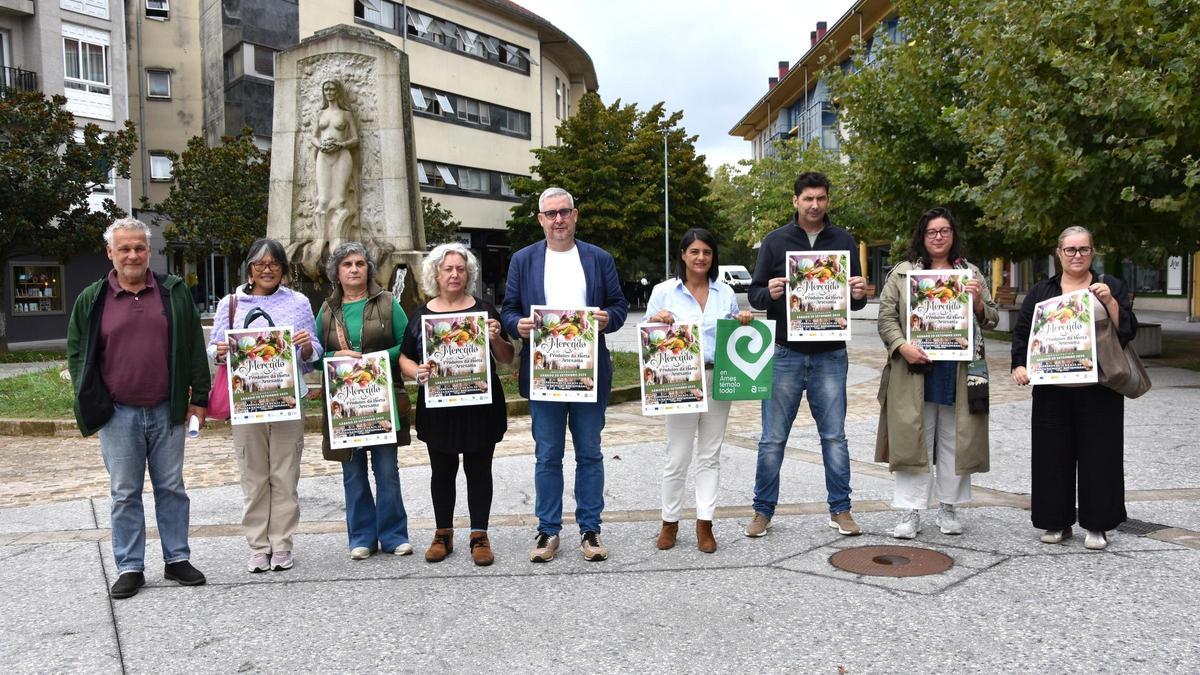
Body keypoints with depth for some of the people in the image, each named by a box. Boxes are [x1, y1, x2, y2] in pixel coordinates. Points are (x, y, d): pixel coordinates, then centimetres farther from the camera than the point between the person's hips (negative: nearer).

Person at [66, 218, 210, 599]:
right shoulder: (92, 300, 3)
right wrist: (92, 403, -1)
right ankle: (129, 568, 17)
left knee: (171, 488, 9)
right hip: (118, 415, 0)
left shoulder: (174, 292, 3)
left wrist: (199, 397, 1)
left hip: (167, 411, 0)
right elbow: (77, 353, 8)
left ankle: (177, 560, 20)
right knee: (125, 494, 7)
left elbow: (194, 347, 4)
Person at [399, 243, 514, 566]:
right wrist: (417, 372, -12)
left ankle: (479, 536, 16)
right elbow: (405, 358, 10)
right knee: (442, 471, 11)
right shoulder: (420, 314, 6)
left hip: (480, 404, -1)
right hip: (437, 406, 1)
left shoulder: (484, 310, 2)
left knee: (479, 470, 6)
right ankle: (443, 534, 25)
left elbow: (507, 359, 4)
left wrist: (496, 339, -16)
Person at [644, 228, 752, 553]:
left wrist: (744, 322, 0)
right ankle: (670, 522, 17)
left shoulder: (725, 293, 11)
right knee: (678, 456, 1)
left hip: (718, 380, 3)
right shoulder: (664, 292, 2)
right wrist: (656, 321, -16)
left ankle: (705, 523, 16)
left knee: (710, 455, 8)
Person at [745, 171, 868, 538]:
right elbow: (755, 294, 3)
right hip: (785, 355, -1)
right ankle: (763, 510, 16)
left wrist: (860, 295, -11)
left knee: (834, 437, 8)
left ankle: (840, 509, 20)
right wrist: (768, 292, -19)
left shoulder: (844, 241, 8)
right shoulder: (775, 241, 3)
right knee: (773, 438, 4)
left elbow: (856, 299, 12)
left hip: (831, 356, 1)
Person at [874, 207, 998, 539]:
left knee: (954, 441, 9)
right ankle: (911, 512, 7)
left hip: (959, 374, 2)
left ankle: (948, 508, 24)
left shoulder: (971, 273, 13)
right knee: (913, 440, -1)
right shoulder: (902, 273, 7)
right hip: (915, 373, -2)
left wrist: (979, 301, -8)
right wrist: (902, 346, -14)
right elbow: (886, 316, 2)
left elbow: (990, 320, 13)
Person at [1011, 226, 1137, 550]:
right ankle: (1057, 521, 16)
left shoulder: (1111, 287, 7)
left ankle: (1097, 525, 15)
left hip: (1099, 389, -1)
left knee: (1098, 453, 3)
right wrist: (1019, 365, -6)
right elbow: (1022, 331, 8)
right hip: (1052, 389, 1)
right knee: (1054, 453, 4)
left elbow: (1127, 331, 0)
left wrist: (1109, 301, -15)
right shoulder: (1041, 291, 10)